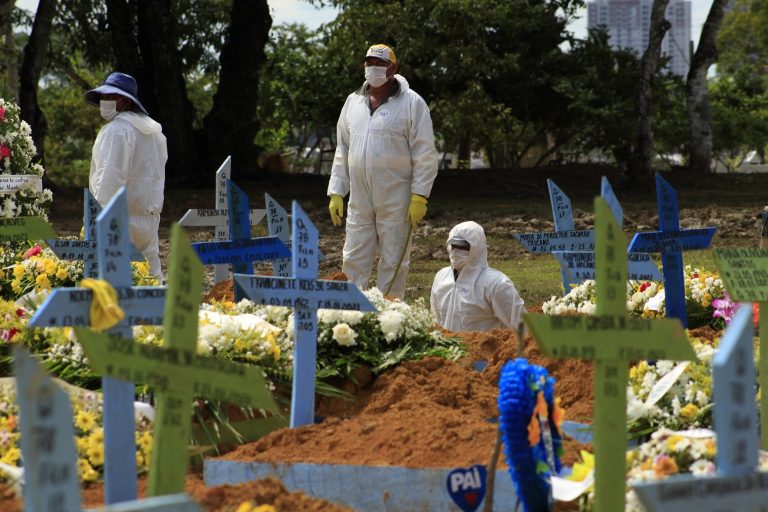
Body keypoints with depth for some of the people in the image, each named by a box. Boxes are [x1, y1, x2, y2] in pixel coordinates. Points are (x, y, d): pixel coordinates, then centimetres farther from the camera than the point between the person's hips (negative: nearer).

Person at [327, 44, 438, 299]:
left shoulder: (411, 103, -3)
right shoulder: (353, 102, 13)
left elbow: (425, 155, -5)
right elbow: (342, 151, 18)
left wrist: (419, 197, -11)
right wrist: (336, 193, 11)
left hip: (396, 201, -5)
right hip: (359, 200, 5)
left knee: (393, 263, 1)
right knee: (354, 262, 3)